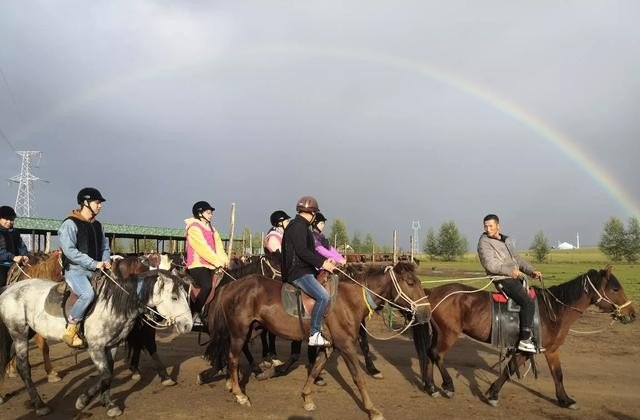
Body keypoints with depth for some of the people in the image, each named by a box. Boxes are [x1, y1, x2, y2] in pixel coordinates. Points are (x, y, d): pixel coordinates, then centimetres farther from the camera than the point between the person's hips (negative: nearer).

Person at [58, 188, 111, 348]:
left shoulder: (97, 225, 15)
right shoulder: (70, 223, -7)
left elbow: (105, 247, 22)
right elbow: (69, 250, -18)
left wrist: (106, 261, -1)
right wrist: (94, 263, -21)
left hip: (95, 270, 8)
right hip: (75, 270, -8)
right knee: (88, 293, -32)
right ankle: (70, 331, -18)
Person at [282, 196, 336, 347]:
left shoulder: (302, 226, 20)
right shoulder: (298, 226, -12)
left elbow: (309, 250, 23)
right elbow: (302, 251, -22)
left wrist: (324, 260, 11)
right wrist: (322, 263, -19)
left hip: (304, 270, 11)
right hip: (298, 273, -11)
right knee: (323, 296, -22)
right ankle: (314, 334, -17)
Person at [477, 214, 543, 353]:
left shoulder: (506, 240, 18)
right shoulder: (484, 242, -8)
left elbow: (517, 258, 23)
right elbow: (490, 265, -19)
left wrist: (531, 271, 10)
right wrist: (510, 271, -26)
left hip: (517, 278, 9)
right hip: (504, 280, -9)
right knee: (528, 303, -23)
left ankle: (534, 336, 25)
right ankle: (524, 340, -20)